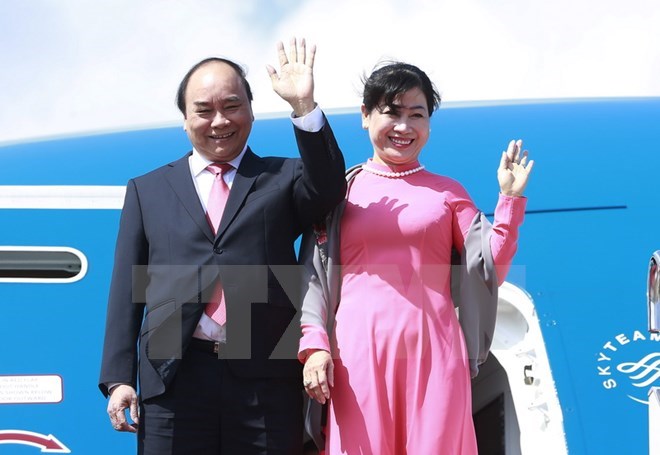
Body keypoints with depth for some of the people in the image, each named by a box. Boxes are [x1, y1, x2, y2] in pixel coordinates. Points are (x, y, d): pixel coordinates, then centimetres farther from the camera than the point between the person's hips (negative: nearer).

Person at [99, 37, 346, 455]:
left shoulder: (283, 178, 13)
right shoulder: (147, 190, 17)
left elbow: (328, 189, -10)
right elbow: (127, 290, 12)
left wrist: (304, 107, -21)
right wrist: (119, 378, 3)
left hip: (267, 382, -1)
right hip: (174, 381, 1)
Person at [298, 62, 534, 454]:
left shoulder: (447, 192, 12)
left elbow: (491, 270, 7)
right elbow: (315, 276, 7)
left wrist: (510, 199, 0)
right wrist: (314, 345, -6)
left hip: (432, 352, 1)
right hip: (359, 353, -1)